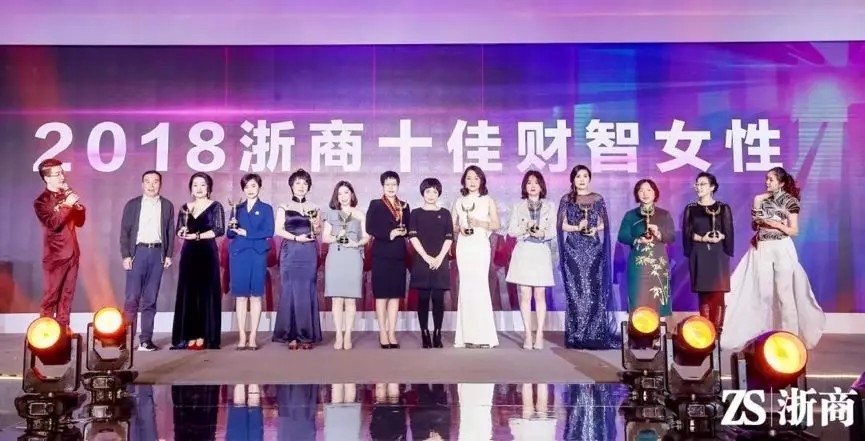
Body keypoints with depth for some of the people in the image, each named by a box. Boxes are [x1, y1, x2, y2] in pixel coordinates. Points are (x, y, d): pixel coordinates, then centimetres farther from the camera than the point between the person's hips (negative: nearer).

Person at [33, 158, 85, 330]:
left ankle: (63, 328, 15)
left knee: (67, 294, 9)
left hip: (72, 254, 5)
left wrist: (79, 207, -5)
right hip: (55, 256, -5)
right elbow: (52, 224, -21)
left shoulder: (66, 195, 10)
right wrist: (67, 205, -26)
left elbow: (79, 222, 13)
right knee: (51, 296, -2)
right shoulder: (41, 201, -6)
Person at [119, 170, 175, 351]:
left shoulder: (167, 206, 9)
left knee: (150, 299, 4)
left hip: (157, 253, 1)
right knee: (132, 297, -4)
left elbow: (170, 232, 8)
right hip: (137, 252, -1)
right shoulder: (132, 204, 5)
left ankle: (146, 339, 8)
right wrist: (126, 255, -6)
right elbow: (124, 231, 2)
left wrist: (169, 255, 0)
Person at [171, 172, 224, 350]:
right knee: (187, 293, 1)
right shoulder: (185, 208, 13)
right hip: (189, 254, 4)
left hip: (207, 253, -4)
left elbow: (219, 230, -9)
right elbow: (179, 232, 11)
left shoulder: (215, 206, 1)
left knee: (206, 293, -3)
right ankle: (189, 336, 5)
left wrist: (197, 235, -15)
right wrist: (182, 233, -11)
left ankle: (204, 336, 0)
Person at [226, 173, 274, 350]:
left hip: (258, 254, -2)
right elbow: (230, 234, 11)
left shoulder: (266, 208, 7)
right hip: (239, 254, 2)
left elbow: (269, 232, -5)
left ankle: (253, 337, 1)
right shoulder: (237, 208, 15)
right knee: (240, 295, 1)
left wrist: (246, 233, -8)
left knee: (256, 295, -2)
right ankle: (242, 336, 4)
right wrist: (232, 227, -10)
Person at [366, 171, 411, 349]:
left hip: (399, 255, 4)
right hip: (381, 254, -4)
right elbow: (370, 228, -8)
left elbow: (409, 229, 11)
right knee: (381, 295, 0)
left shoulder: (404, 206, 13)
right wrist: (388, 234, -17)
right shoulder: (375, 204, 2)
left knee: (396, 295, 5)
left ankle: (392, 333, 11)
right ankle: (383, 333, 6)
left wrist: (403, 231, -10)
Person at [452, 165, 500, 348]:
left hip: (480, 246, -2)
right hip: (463, 247, 3)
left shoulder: (488, 201, 5)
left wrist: (479, 223, -13)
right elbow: (451, 225, 13)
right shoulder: (459, 201, 12)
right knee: (466, 287, 0)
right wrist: (460, 228, -7)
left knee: (480, 286, -11)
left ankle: (484, 335, -6)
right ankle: (468, 335, 4)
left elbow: (497, 225, 1)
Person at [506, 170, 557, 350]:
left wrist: (542, 233, -16)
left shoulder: (550, 206, 8)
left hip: (541, 253, 0)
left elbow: (553, 232, 3)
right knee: (525, 295, -1)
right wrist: (525, 228, -13)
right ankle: (528, 334, 3)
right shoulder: (518, 206, 8)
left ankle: (539, 334, 4)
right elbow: (511, 230, 3)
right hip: (523, 252, 0)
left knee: (540, 295, 0)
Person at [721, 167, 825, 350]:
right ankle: (764, 332, 14)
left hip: (781, 249, -4)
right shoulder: (762, 199, 9)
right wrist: (756, 205, -4)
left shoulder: (790, 201, -3)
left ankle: (790, 334, 5)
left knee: (784, 292, -3)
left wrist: (776, 224, -18)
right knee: (763, 292, 6)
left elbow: (794, 231, -4)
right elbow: (754, 226, 7)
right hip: (762, 249, 4)